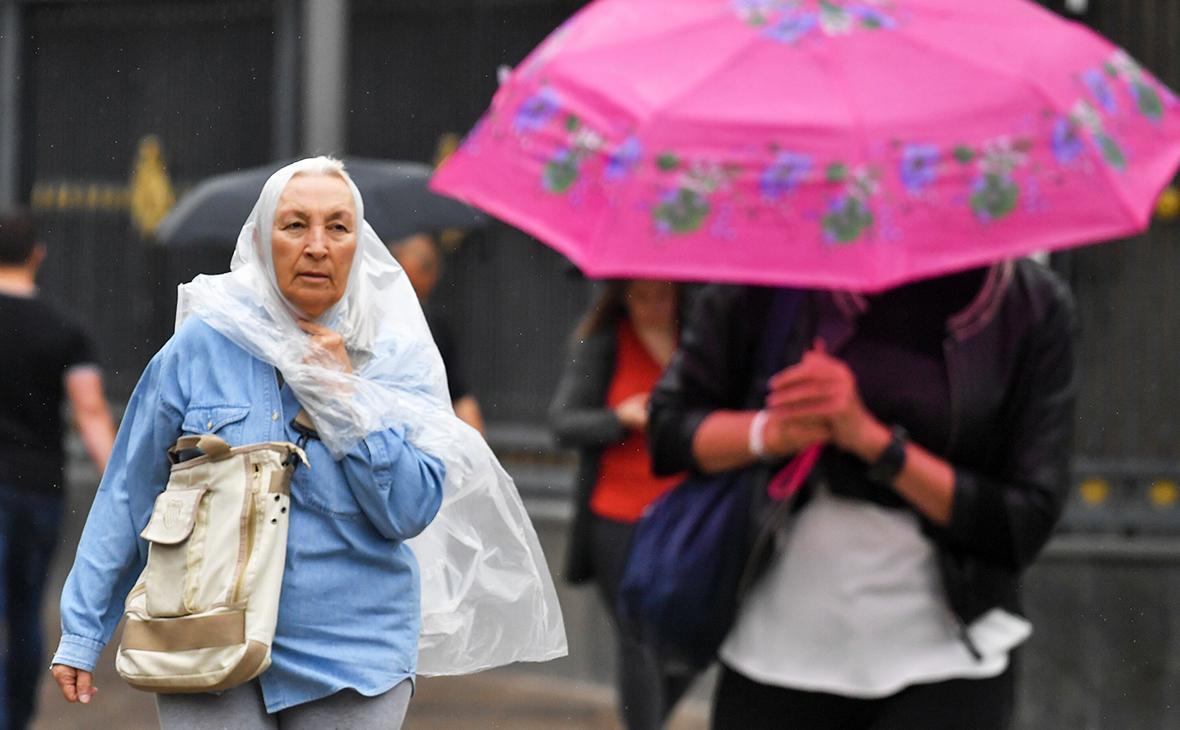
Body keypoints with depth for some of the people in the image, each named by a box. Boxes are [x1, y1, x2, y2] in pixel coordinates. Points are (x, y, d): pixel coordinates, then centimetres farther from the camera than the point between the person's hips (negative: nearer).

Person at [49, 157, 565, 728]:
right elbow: (128, 497, 5)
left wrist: (342, 391, -11)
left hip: (351, 656, 1)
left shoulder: (400, 359, 1)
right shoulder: (202, 345, -1)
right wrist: (81, 633, 5)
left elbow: (410, 512, -8)